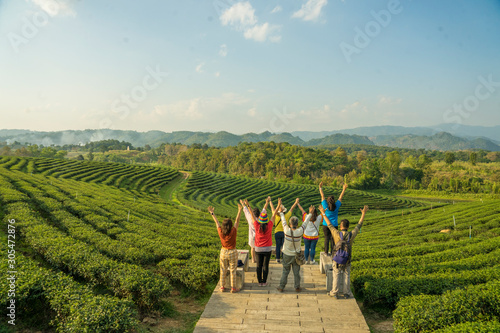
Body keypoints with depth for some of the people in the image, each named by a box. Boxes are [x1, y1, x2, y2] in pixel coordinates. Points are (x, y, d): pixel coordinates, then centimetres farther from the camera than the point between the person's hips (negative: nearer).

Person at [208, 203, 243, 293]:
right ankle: (233, 288, 16)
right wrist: (239, 210, -10)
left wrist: (212, 213, 9)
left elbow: (217, 222, -2)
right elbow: (237, 221, -15)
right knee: (233, 271, 8)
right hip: (232, 253, -3)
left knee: (223, 270, 15)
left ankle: (222, 287, 23)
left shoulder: (221, 232, -13)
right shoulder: (233, 232, -20)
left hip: (223, 252, 3)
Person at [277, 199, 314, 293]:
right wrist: (310, 213, 8)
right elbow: (305, 222, -5)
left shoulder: (287, 230, -20)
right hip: (296, 255, 0)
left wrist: (281, 212, 10)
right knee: (296, 272, 13)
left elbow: (283, 221, -5)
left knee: (285, 272, 12)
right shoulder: (300, 231, -19)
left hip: (287, 255, 0)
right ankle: (297, 287, 22)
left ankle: (281, 287, 18)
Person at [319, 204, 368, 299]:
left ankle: (335, 293, 16)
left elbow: (329, 225, -7)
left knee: (336, 276, 10)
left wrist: (323, 213, 2)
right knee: (346, 276, 14)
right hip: (347, 260, 1)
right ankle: (346, 293, 20)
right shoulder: (351, 235, -14)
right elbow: (359, 225, -3)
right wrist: (363, 214, 7)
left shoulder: (337, 234, -17)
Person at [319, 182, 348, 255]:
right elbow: (340, 197, 3)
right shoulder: (336, 206, -8)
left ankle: (326, 251, 9)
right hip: (334, 225, 0)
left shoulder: (325, 206, -10)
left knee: (327, 238, 5)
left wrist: (320, 187, 9)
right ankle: (332, 251, 11)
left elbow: (322, 196, -1)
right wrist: (344, 189, 13)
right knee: (333, 238, 6)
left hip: (326, 225, 0)